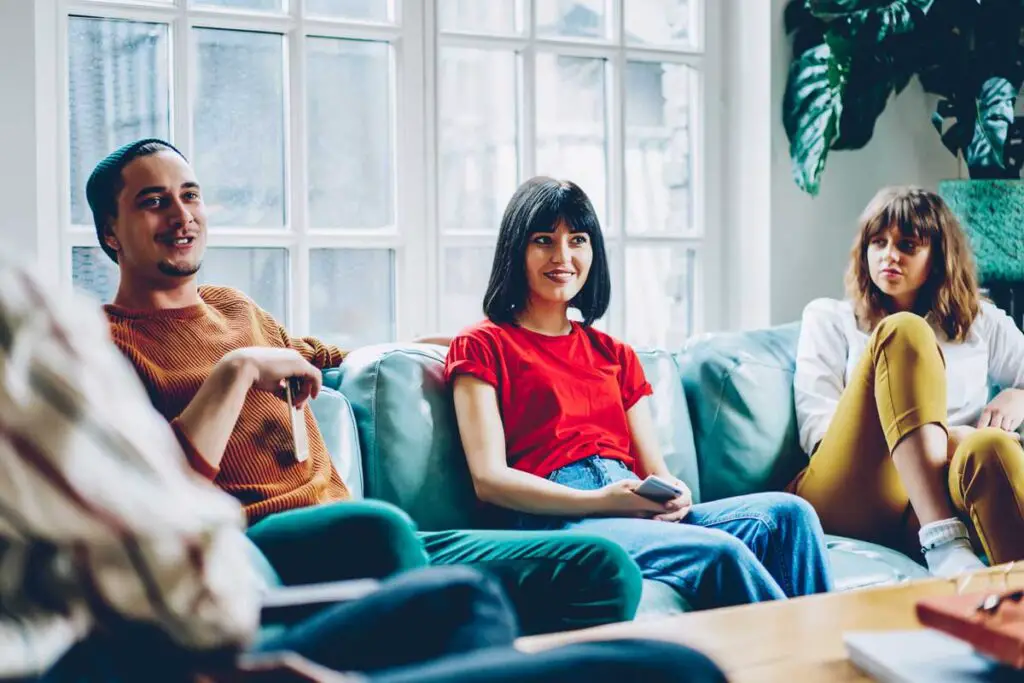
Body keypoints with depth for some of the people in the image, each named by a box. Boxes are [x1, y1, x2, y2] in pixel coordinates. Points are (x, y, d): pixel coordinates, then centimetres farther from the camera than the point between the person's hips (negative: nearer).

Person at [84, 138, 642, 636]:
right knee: (379, 526, -41)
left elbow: (320, 355, 47)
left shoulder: (236, 308, 26)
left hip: (358, 548, 7)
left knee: (603, 569, -12)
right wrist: (238, 369, -11)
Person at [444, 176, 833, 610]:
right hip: (553, 521, -6)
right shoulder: (482, 346, 9)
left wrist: (673, 494, -6)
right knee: (719, 552, -32)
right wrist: (600, 500, -15)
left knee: (787, 513, -21)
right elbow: (489, 479, -3)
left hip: (642, 515, 6)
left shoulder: (616, 355, 27)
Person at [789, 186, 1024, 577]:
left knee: (989, 446, -36)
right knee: (902, 331, -24)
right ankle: (943, 544, -41)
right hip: (849, 494, -1)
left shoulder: (981, 322, 29)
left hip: (946, 494, 1)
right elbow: (816, 424, 7)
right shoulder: (830, 318, 22)